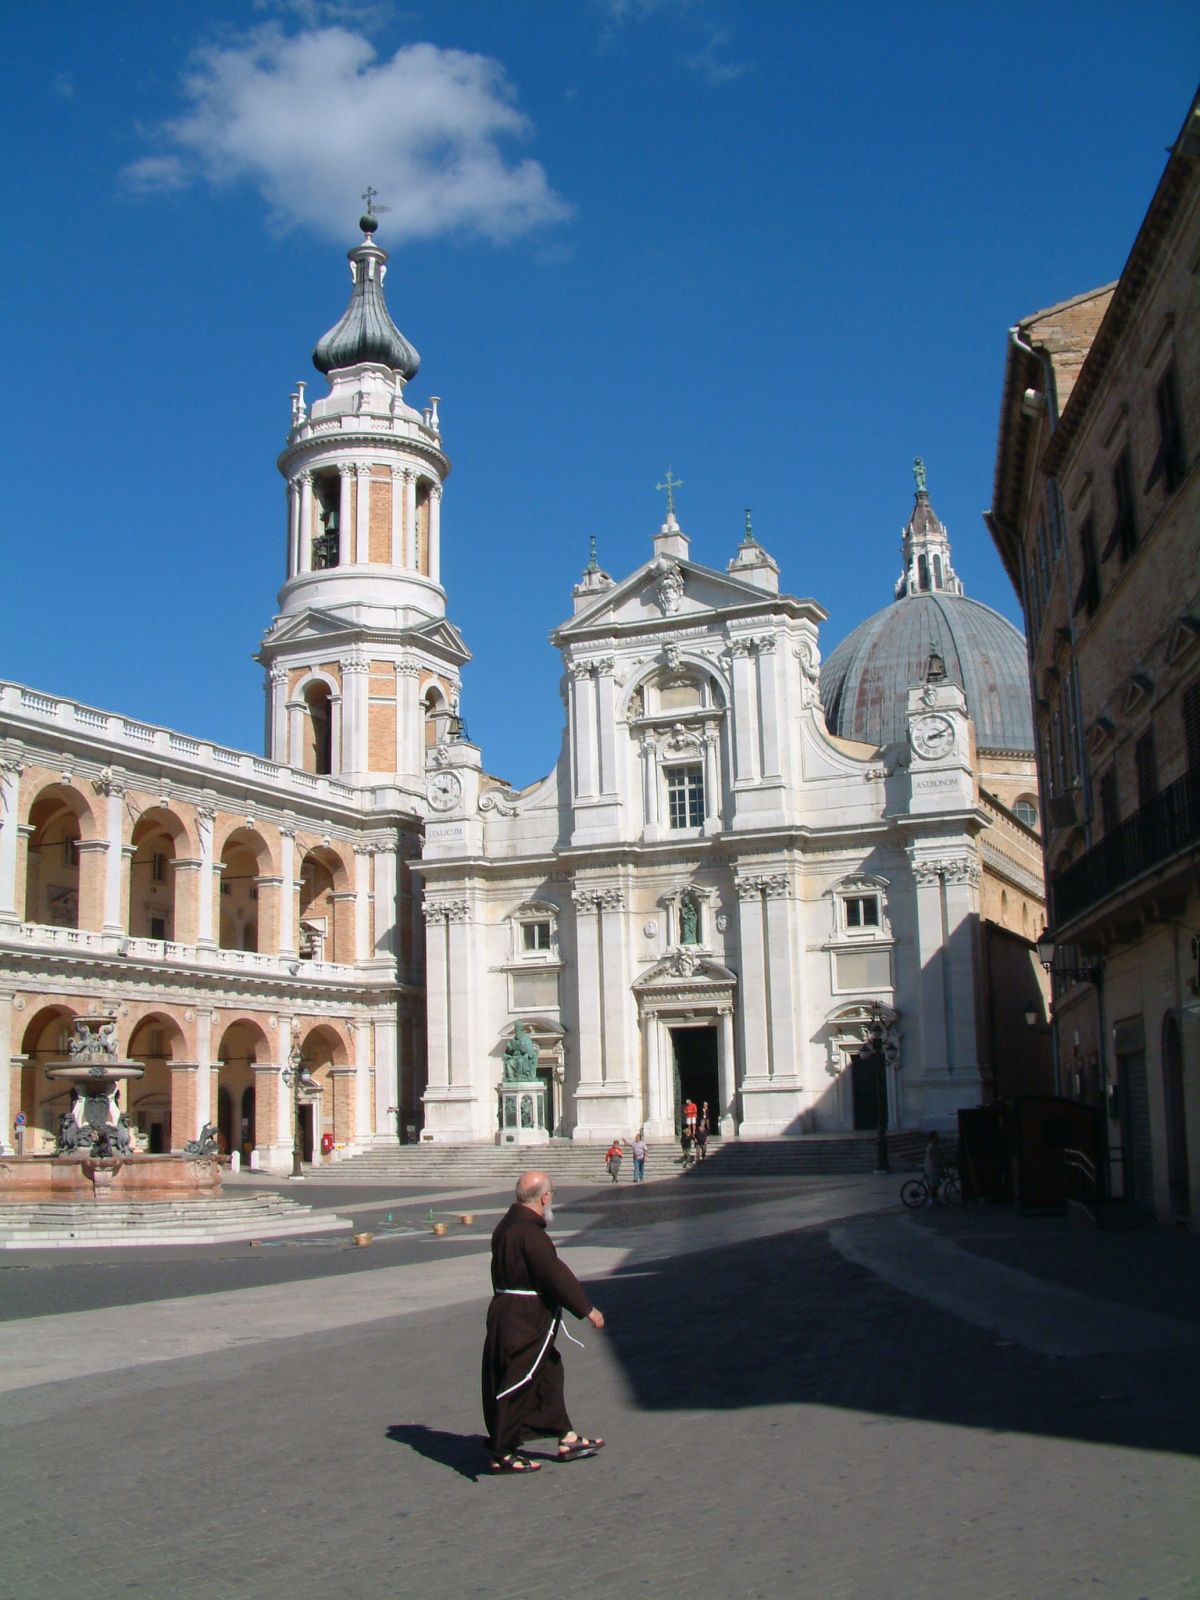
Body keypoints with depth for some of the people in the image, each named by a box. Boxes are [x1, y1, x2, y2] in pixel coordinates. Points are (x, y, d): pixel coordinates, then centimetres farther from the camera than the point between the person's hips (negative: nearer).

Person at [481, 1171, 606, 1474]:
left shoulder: (508, 1225, 8)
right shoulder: (530, 1233, -23)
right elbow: (556, 1275, -21)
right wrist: (587, 1309, -13)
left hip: (507, 1315, 10)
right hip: (524, 1322, -10)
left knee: (547, 1374, 18)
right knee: (516, 1384, 0)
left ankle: (566, 1439, 27)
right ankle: (502, 1454, 11)